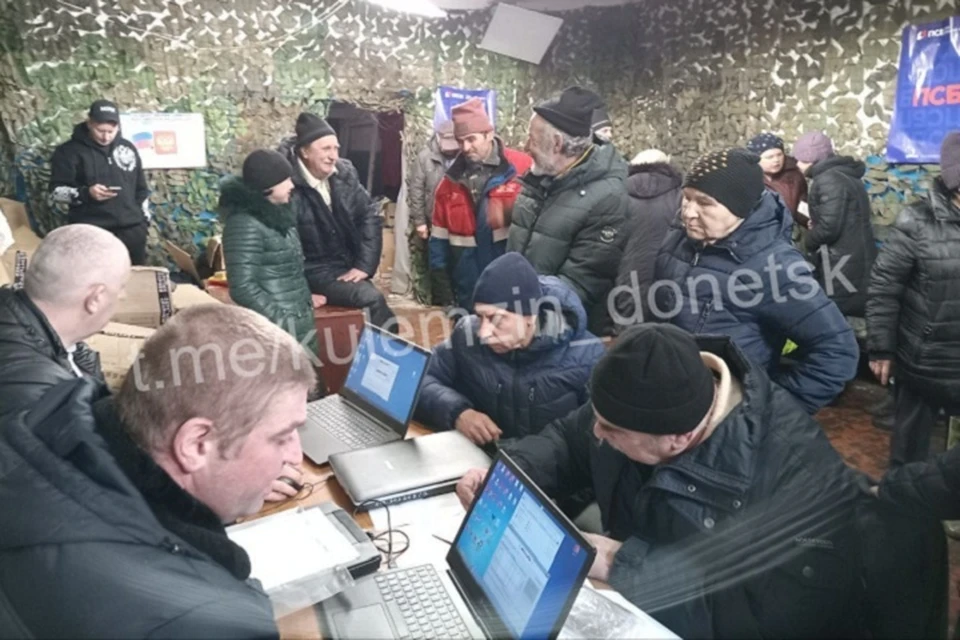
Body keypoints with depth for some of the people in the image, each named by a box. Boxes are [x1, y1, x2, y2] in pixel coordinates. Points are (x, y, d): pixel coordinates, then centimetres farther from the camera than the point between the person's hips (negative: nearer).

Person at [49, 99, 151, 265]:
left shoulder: (127, 148, 13)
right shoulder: (69, 151, -1)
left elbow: (141, 189, 18)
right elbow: (57, 191, -4)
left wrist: (144, 220, 13)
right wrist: (86, 193, -21)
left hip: (131, 229, 4)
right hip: (90, 232, -4)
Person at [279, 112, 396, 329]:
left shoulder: (345, 173, -2)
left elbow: (370, 215, 5)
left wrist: (364, 265, -3)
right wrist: (305, 292, -16)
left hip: (349, 265, 6)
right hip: (315, 271, -5)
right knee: (372, 298, -22)